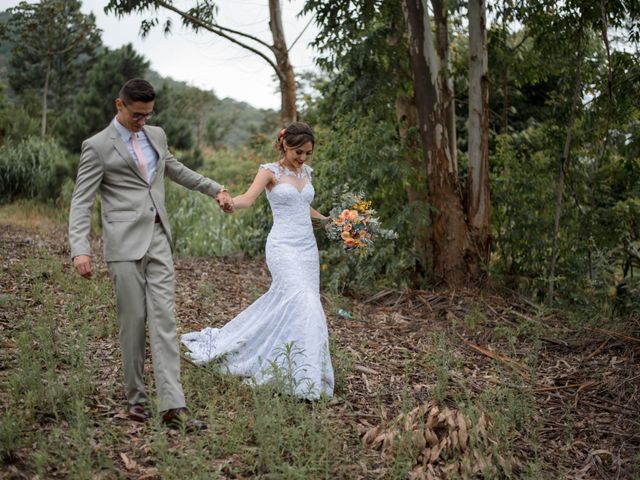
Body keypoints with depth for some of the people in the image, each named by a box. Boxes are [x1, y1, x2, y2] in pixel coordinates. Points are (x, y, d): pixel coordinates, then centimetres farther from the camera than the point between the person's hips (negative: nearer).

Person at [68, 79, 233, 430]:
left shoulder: (156, 135, 15)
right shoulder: (97, 147, -2)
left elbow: (176, 170, 33)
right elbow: (81, 201, -6)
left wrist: (215, 189, 39)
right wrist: (80, 249, -19)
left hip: (159, 239, 5)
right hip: (125, 243, -5)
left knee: (164, 320, -3)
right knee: (133, 321, -1)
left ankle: (173, 407, -7)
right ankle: (136, 398, 15)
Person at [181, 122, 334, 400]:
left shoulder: (306, 171, 14)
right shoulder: (270, 171, -5)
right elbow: (248, 198, -21)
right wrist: (228, 201, -41)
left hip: (307, 246, 7)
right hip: (283, 246, -7)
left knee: (282, 304, 9)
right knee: (303, 306, -19)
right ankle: (306, 379, -15)